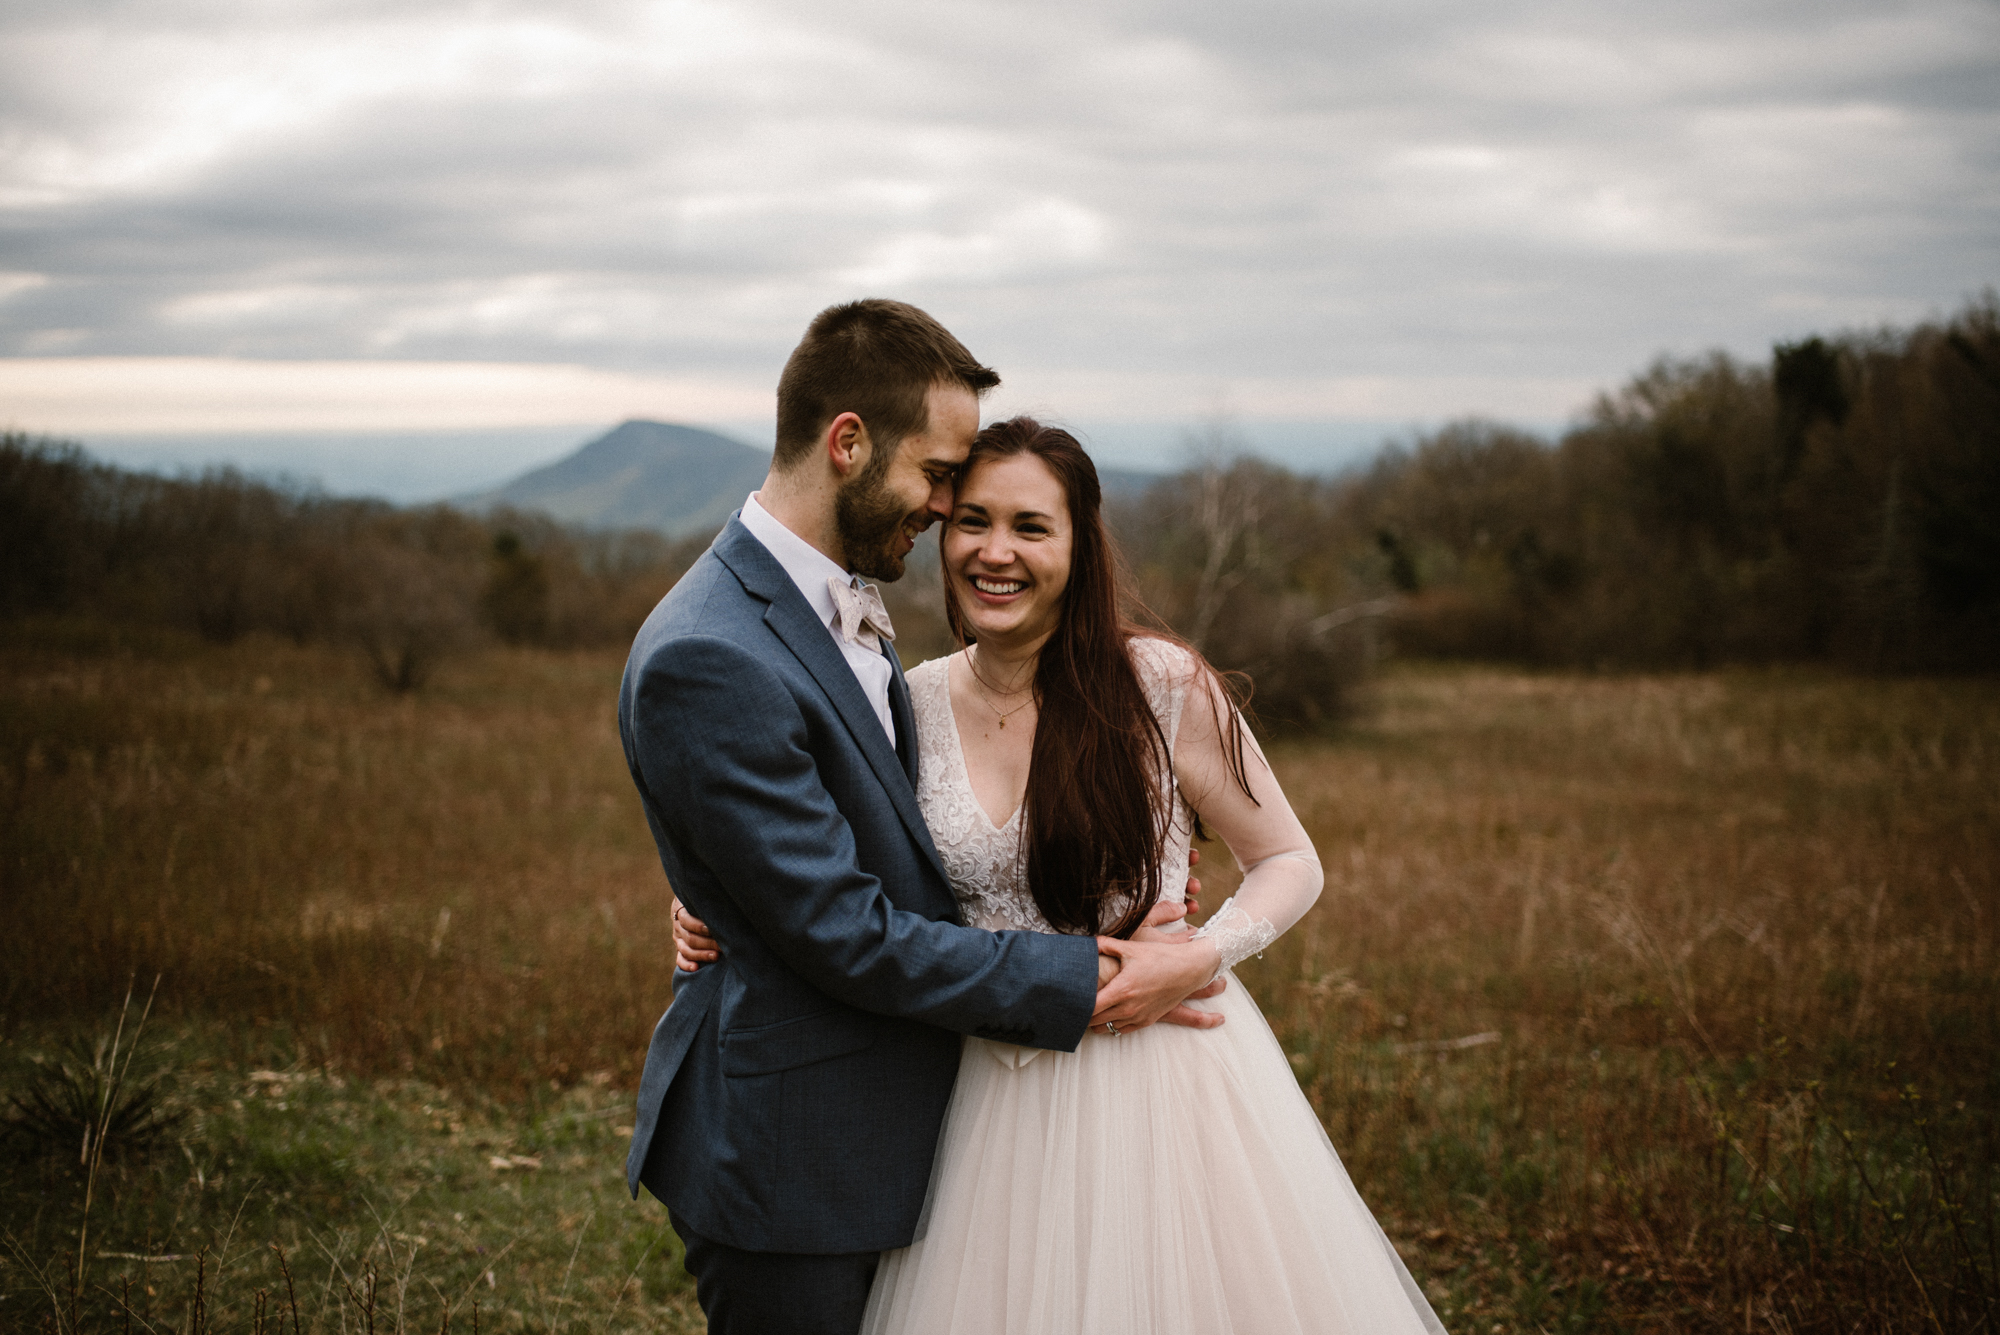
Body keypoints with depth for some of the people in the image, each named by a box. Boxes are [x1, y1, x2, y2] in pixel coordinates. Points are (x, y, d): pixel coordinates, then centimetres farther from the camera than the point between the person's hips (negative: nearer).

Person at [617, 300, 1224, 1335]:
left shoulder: (843, 607, 6)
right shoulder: (704, 661, -25)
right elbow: (842, 933, -24)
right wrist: (1093, 987, -18)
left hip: (882, 1122, 9)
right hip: (789, 1162, -9)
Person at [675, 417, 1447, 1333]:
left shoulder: (1163, 684, -10)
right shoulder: (914, 704, -1)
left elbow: (1288, 862, 0)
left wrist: (1195, 957, -17)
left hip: (1161, 1076, -3)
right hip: (996, 1104, 3)